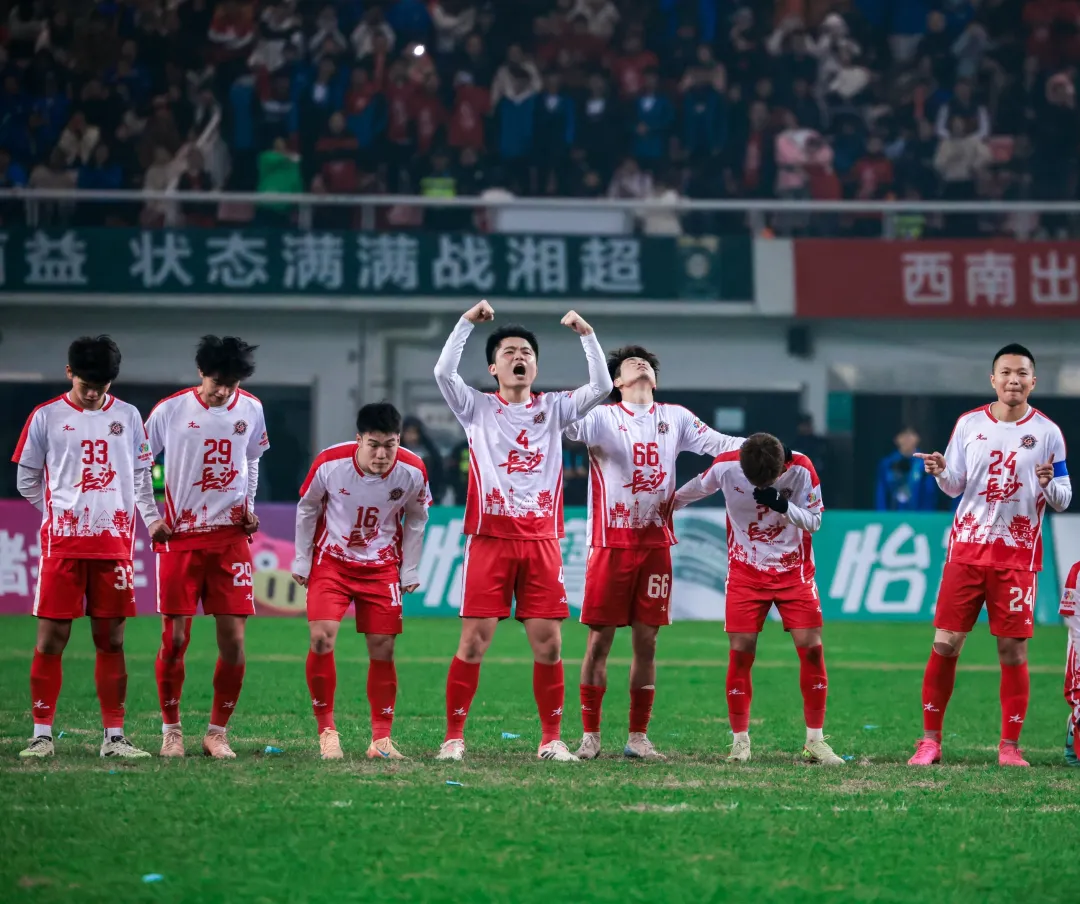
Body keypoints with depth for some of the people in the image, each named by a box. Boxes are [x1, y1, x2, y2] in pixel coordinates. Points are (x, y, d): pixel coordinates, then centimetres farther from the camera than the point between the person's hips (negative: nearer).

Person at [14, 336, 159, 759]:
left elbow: (141, 474, 14)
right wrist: (60, 515, 4)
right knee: (52, 637, -3)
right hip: (62, 544, -2)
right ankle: (42, 734, 2)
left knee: (111, 640, 4)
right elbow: (27, 479, 8)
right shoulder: (46, 417, 2)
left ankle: (114, 736, 8)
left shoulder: (127, 416, 9)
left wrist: (151, 518, 4)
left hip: (114, 544, 2)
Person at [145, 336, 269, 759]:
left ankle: (217, 732, 9)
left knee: (233, 639, -4)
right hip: (180, 535, -2)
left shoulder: (251, 410, 3)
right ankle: (171, 729, 12)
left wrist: (249, 505, 7)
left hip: (231, 537, 2)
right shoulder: (170, 411, -5)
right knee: (175, 638, -4)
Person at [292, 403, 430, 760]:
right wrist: (301, 562, 1)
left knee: (383, 649, -1)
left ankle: (381, 739, 10)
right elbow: (306, 508, -3)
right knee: (321, 639, -17)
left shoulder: (413, 471, -17)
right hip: (331, 560, -1)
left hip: (382, 566, 1)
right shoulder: (329, 463, -21)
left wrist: (410, 570, 4)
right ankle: (327, 731, -5)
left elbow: (416, 519, 3)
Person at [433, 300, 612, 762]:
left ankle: (551, 738, 11)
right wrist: (467, 322, -13)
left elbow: (601, 386, -1)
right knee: (473, 641, -4)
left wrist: (587, 334, -9)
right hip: (489, 538, -2)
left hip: (541, 540, 2)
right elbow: (443, 372, -10)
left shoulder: (553, 408, 11)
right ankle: (453, 737, 3)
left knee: (548, 644, 1)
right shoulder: (477, 407, 6)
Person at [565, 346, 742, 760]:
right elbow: (571, 425, -16)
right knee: (600, 639, -2)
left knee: (646, 640, 5)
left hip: (655, 543, 3)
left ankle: (638, 736, 11)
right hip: (611, 542, -3)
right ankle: (590, 735, 5)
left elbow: (718, 443, 8)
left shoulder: (674, 418, 11)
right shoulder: (602, 417, 0)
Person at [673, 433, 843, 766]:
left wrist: (782, 505, -28)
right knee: (741, 651, -8)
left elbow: (813, 522, -10)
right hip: (746, 571, 0)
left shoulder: (801, 469, -17)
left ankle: (815, 741, 2)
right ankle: (740, 741, 3)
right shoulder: (726, 466, -15)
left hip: (794, 569, 0)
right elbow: (696, 489, 7)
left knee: (811, 647, -7)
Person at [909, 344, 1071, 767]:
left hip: (1018, 554, -1)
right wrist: (941, 473, -12)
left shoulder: (1047, 432, 0)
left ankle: (1010, 745, 5)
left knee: (1013, 650, -2)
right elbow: (955, 487, 10)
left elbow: (1063, 500, 2)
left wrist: (1048, 484, -20)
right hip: (967, 549, 1)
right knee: (945, 643, -1)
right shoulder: (969, 424, 5)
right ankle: (930, 740, 7)